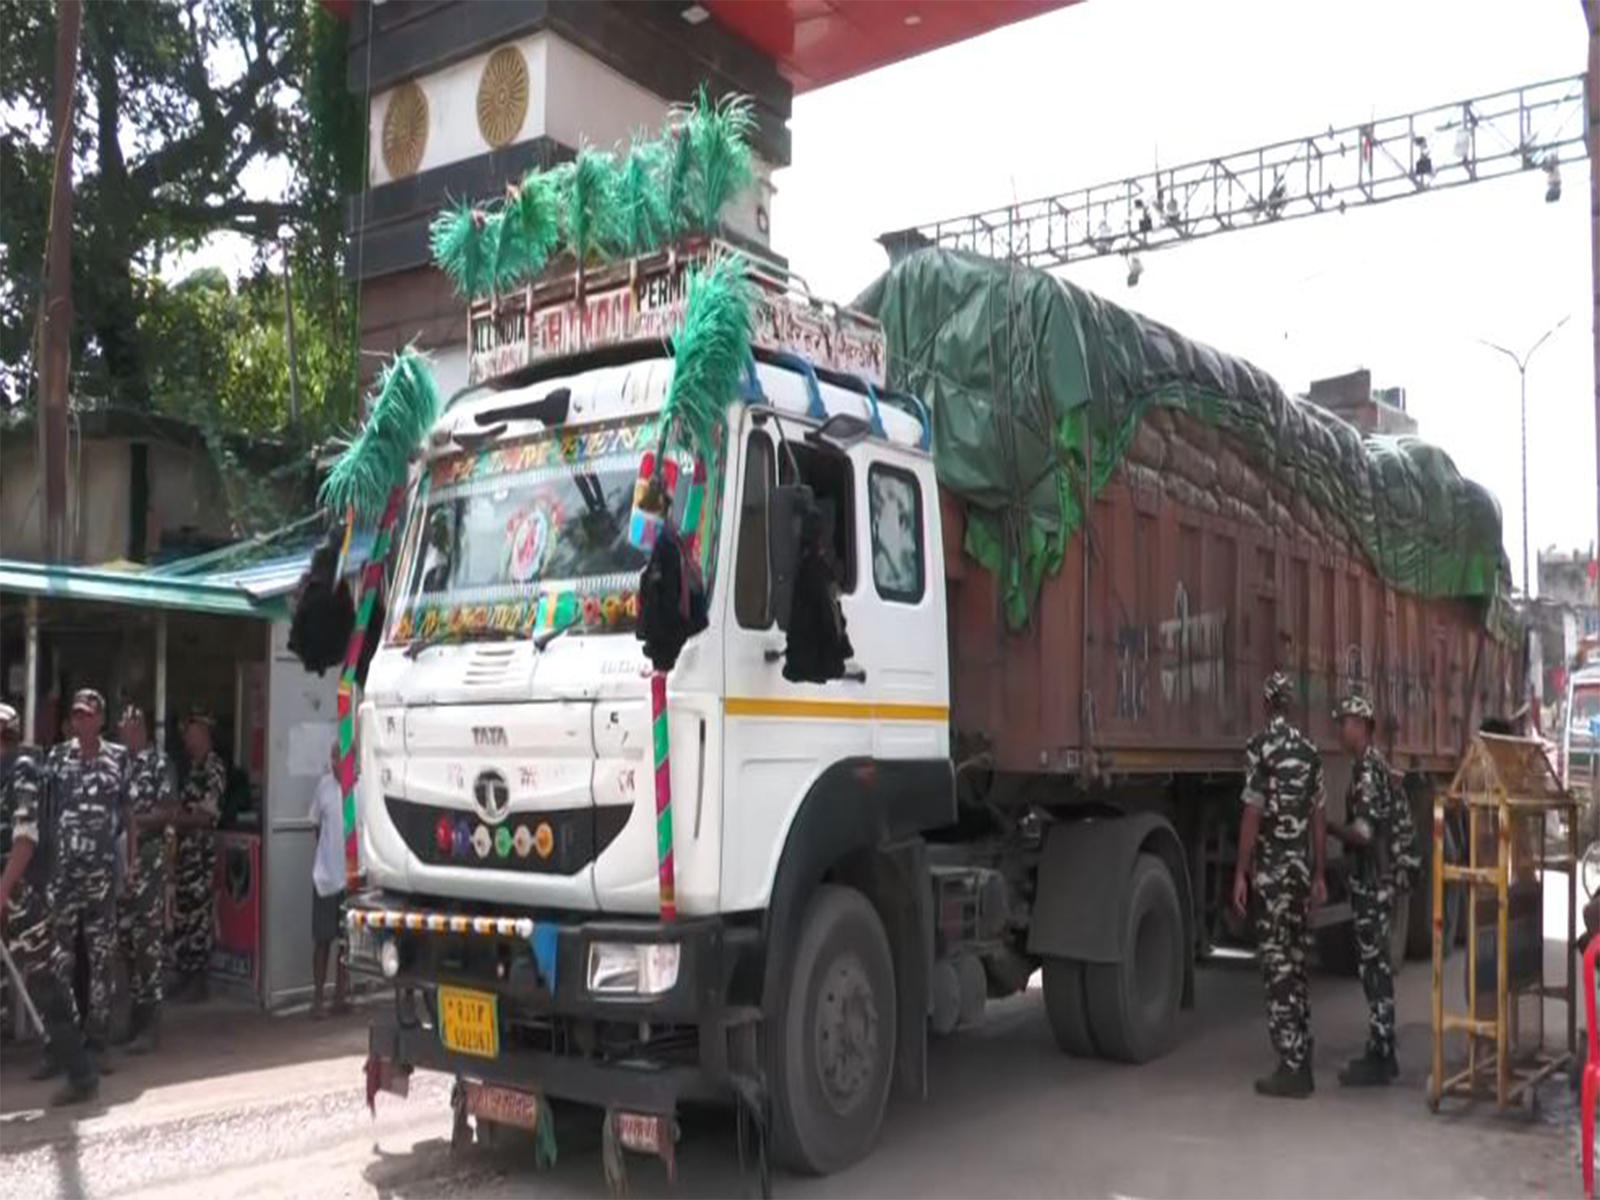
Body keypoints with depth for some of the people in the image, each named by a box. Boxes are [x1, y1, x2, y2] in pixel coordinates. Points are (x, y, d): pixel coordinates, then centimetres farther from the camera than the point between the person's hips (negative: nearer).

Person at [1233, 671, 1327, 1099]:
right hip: (1301, 867, 7)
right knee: (1295, 960, 14)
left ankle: (1292, 1069, -2)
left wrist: (1241, 872, -10)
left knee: (1277, 963, -4)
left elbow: (1253, 813, -14)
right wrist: (1319, 873, 17)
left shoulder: (1260, 746, -10)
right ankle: (1300, 1060, 19)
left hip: (1271, 868, -7)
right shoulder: (1309, 750, 9)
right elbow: (1318, 816, 11)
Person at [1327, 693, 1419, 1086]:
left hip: (1373, 881, -10)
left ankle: (1378, 1061, -1)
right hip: (1377, 878, 10)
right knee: (1376, 963, 14)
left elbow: (1362, 833, -23)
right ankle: (1382, 1054, 21)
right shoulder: (1372, 765, 14)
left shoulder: (1367, 770, -17)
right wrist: (1339, 826, 14)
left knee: (1374, 965, -6)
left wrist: (1328, 826, -9)